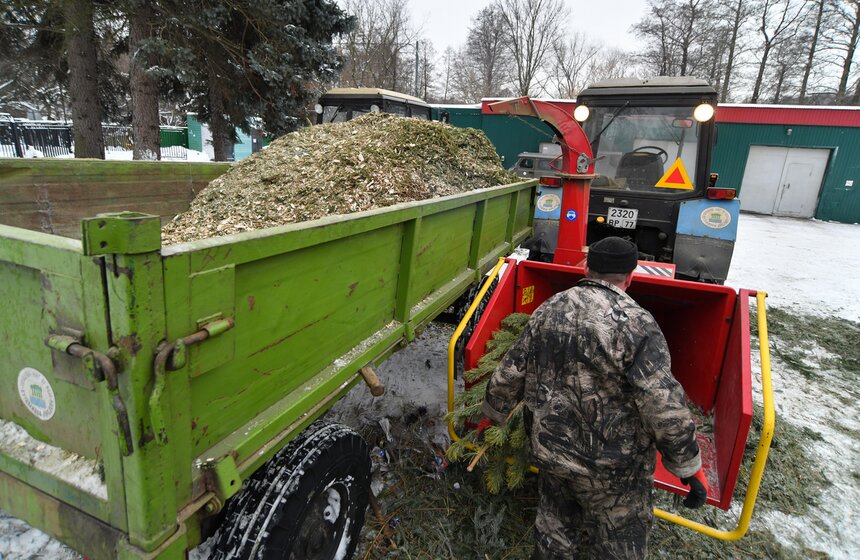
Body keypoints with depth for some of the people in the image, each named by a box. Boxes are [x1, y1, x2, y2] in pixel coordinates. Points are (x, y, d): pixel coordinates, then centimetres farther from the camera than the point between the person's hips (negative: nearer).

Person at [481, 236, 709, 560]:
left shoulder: (548, 311, -2)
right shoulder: (636, 324, -20)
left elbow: (508, 375, 4)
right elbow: (665, 408, -22)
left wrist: (492, 414, 20)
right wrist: (690, 468, -8)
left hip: (551, 452, 5)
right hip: (614, 470, -5)